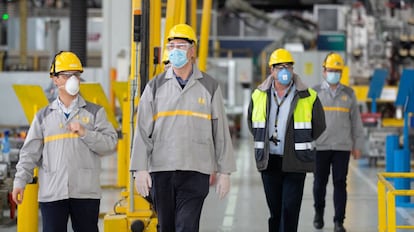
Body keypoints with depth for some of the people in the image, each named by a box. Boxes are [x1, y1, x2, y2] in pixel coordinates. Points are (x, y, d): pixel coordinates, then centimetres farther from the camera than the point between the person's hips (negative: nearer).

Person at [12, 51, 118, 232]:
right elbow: (30, 152, 10)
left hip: (86, 192, -1)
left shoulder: (94, 112, 9)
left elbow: (111, 144, -2)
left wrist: (85, 133, -14)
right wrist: (20, 181, 0)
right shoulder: (44, 116, 13)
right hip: (51, 193, 1)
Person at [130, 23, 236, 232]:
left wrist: (225, 172, 3)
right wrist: (140, 169, -5)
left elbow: (221, 131, 7)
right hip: (160, 170, 2)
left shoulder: (209, 87, 6)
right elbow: (143, 130, 4)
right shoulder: (155, 86, 8)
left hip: (195, 171, -2)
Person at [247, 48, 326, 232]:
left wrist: (299, 143, 10)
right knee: (275, 210, 10)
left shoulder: (308, 97, -3)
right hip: (269, 161, 3)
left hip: (295, 163, -3)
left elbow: (319, 127, 8)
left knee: (290, 210, -9)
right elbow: (251, 123, 22)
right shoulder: (259, 96, 5)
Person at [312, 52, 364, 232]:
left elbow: (356, 121, 9)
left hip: (342, 146, 1)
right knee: (320, 182, 8)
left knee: (340, 183, -2)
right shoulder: (315, 93, 3)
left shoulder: (349, 94, 7)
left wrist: (358, 145, 6)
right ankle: (319, 213, 30)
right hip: (320, 146, 0)